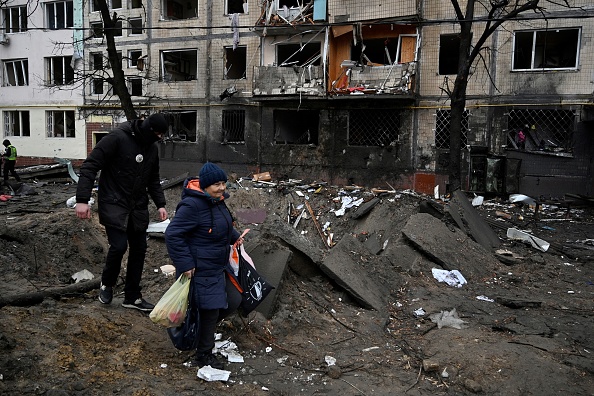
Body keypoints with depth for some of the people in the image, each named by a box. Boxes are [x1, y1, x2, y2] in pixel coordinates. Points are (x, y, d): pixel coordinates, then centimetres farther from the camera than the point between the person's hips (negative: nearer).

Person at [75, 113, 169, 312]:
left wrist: (160, 203, 5)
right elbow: (90, 165, -17)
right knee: (118, 246, -15)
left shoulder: (152, 148, 7)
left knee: (139, 249, 7)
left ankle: (132, 296, 21)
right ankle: (107, 284, 17)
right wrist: (82, 199, -24)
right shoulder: (117, 138, -16)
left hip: (138, 207, 7)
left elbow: (153, 179, 18)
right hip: (114, 205, -7)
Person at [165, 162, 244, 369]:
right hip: (200, 269, -9)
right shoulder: (192, 205, -24)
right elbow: (172, 234, -23)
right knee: (211, 310, -1)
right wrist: (185, 264, -23)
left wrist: (234, 236, 8)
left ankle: (202, 327, 36)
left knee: (233, 301, 14)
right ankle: (203, 356, 19)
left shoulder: (217, 201, 6)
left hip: (219, 266, 10)